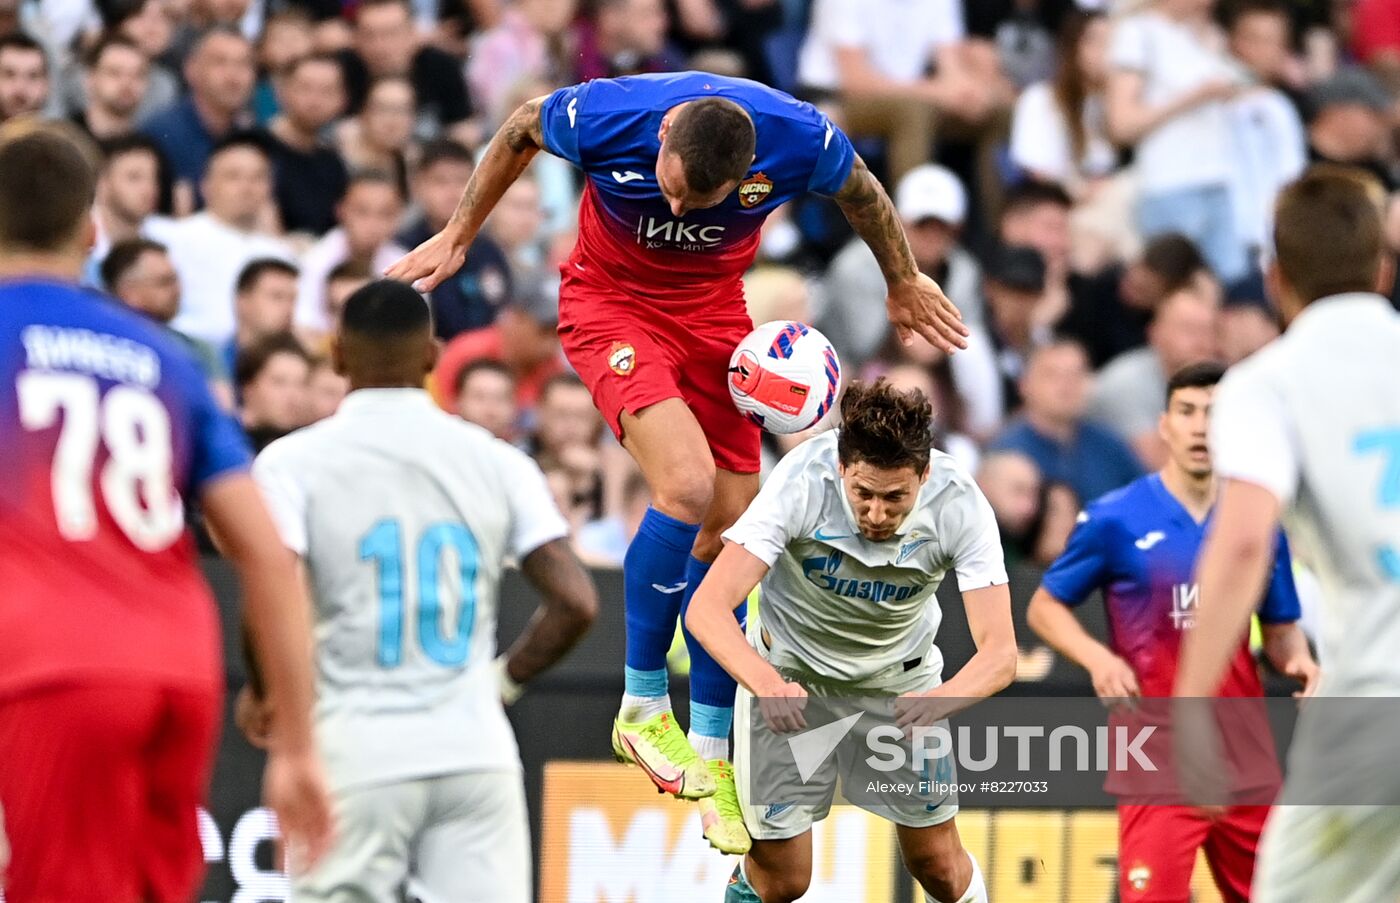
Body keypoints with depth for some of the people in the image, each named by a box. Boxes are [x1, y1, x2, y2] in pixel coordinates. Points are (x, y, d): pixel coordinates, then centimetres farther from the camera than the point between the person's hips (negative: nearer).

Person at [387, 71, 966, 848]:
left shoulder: (799, 139, -26)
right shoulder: (606, 117, -30)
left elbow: (861, 193, 0)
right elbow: (520, 130, -6)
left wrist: (904, 283, 16)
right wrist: (459, 236, 5)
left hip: (715, 310, 3)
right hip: (611, 299, -3)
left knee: (730, 529, -1)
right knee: (687, 484, -25)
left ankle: (712, 754, 12)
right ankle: (643, 705, -9)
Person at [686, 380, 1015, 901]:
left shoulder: (960, 505, -28)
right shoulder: (802, 481, -34)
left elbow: (1000, 653, -33)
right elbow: (706, 608, -38)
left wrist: (934, 701, -54)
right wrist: (767, 684, -56)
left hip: (901, 674, 2)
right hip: (791, 670, -2)